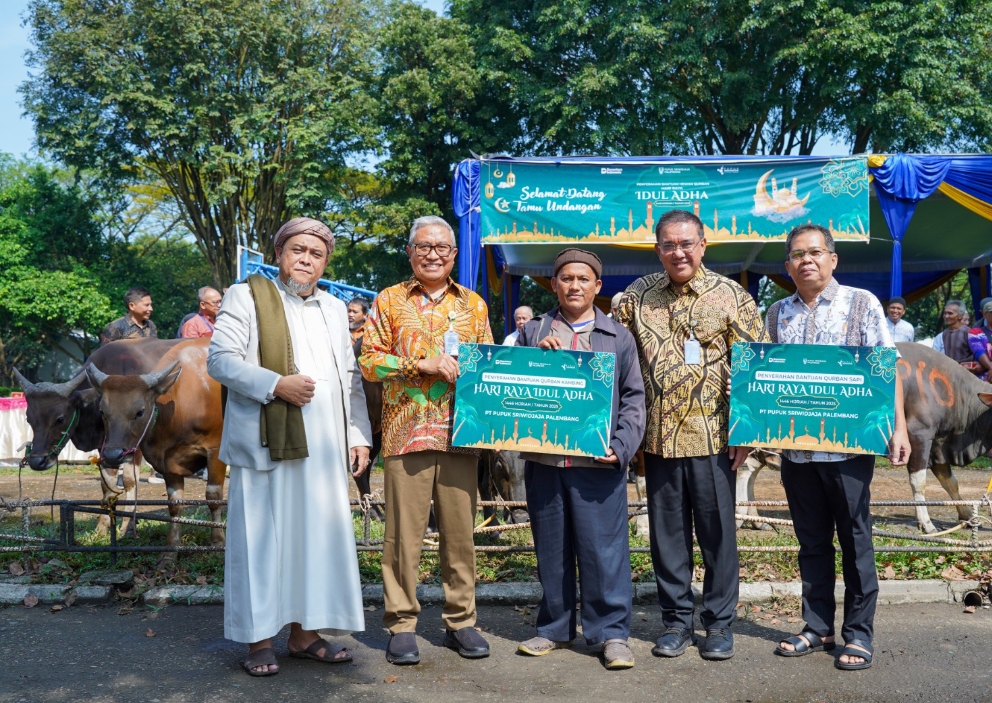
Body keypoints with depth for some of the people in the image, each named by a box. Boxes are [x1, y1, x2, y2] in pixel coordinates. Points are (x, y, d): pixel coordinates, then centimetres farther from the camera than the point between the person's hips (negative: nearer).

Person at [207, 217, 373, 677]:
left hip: (324, 447, 5)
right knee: (263, 539, 0)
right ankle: (259, 639, 10)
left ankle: (304, 632, 17)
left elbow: (351, 378, 20)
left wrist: (358, 436, 11)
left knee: (319, 536, 6)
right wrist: (276, 385, -18)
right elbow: (220, 359, -7)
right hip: (266, 444, -5)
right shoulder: (247, 297, 4)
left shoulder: (335, 309, 20)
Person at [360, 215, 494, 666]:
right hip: (406, 431, -2)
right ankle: (402, 625, 11)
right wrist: (421, 363, -11)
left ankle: (460, 621, 18)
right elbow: (369, 361, 0)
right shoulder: (389, 301, 7)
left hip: (459, 434, 2)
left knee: (460, 530, 6)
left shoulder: (474, 304, 15)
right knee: (403, 532, 0)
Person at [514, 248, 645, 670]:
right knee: (551, 548, 10)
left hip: (598, 462, -2)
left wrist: (621, 445, -7)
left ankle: (612, 632, 11)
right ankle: (555, 628, 23)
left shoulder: (618, 337, 10)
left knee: (604, 548, -1)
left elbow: (634, 397, 6)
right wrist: (535, 353, -7)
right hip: (543, 458, 2)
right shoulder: (533, 332, 12)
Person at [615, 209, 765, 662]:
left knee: (718, 531, 6)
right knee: (667, 532, 10)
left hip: (711, 437, -2)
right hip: (657, 436, 3)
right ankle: (676, 620, 23)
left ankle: (719, 622, 20)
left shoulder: (730, 296, -1)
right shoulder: (638, 295, 7)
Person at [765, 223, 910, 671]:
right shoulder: (777, 314, 11)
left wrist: (898, 426, -10)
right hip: (795, 446, 4)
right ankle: (818, 628, 23)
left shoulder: (862, 304, 1)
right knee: (812, 542, 12)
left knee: (855, 541, 4)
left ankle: (858, 634, 15)